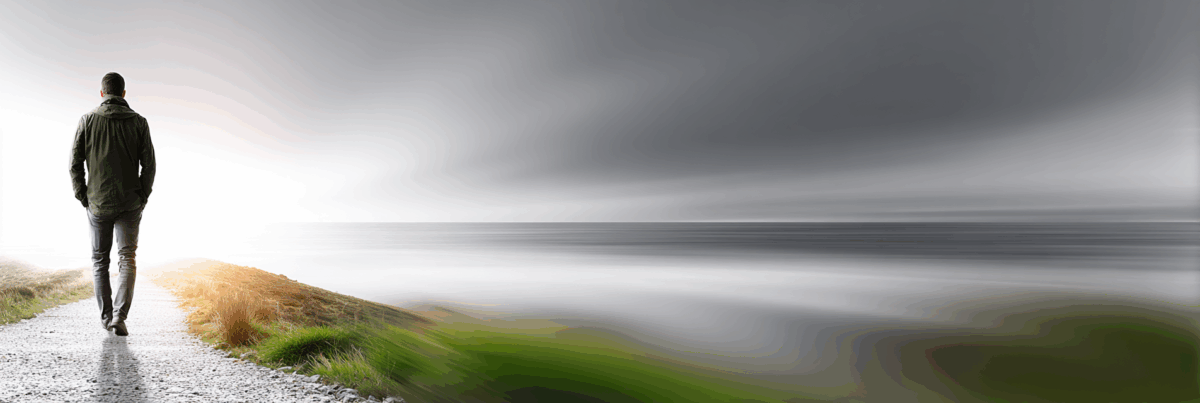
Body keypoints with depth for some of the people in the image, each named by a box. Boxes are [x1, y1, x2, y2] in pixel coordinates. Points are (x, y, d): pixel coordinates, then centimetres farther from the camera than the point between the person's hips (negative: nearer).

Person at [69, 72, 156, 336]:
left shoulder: (87, 120, -1)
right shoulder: (139, 122, -1)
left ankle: (106, 316, 20)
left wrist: (83, 199, 6)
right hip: (130, 205, -1)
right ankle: (119, 316, -13)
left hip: (98, 204, 1)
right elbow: (149, 165, -5)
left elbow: (75, 164, -3)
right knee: (127, 260, 2)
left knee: (99, 260, 16)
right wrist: (142, 199, 4)